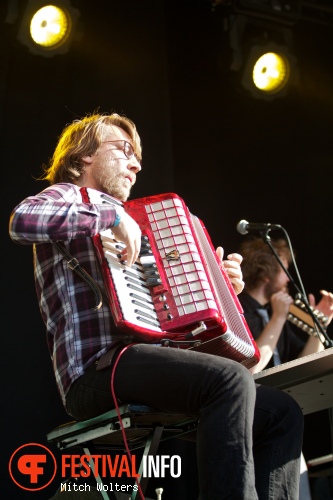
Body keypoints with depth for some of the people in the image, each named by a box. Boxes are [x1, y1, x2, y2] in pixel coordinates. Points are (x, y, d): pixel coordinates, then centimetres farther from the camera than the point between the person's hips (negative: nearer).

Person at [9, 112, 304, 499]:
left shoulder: (126, 228, 34)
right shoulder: (67, 197, 10)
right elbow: (22, 220, -17)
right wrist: (113, 215, -16)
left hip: (143, 367, 9)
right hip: (96, 370, -9)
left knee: (282, 412, -1)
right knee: (231, 379, -32)